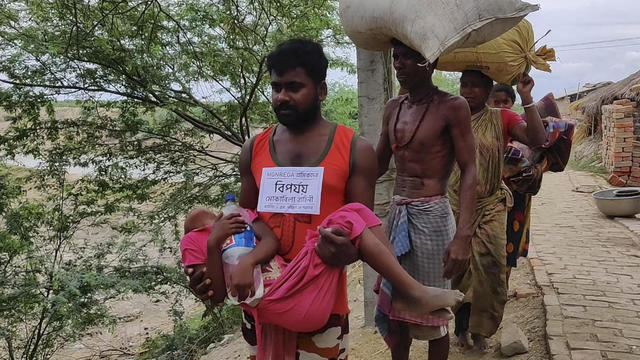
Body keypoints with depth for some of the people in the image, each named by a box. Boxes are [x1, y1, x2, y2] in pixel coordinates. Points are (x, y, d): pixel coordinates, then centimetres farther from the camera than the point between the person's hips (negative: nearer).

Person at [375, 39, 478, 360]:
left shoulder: (452, 107, -9)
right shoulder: (393, 108, 10)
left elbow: (469, 171, -13)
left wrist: (463, 235, -22)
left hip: (432, 214, -6)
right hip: (397, 214, 6)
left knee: (433, 311, 7)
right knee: (394, 304, 16)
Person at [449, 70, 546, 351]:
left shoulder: (502, 119, -1)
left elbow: (536, 140, -13)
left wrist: (526, 99, -19)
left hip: (490, 207, 0)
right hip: (456, 205, 1)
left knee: (488, 267, 0)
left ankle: (479, 329, 21)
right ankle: (462, 327, 24)